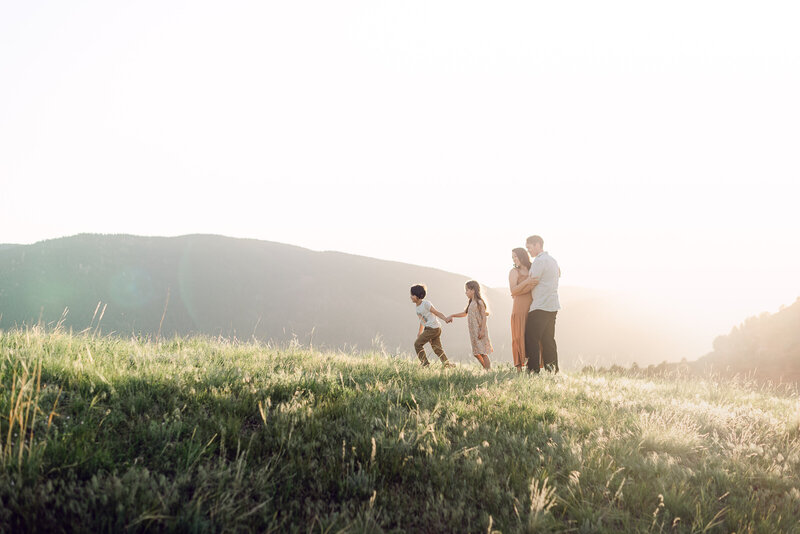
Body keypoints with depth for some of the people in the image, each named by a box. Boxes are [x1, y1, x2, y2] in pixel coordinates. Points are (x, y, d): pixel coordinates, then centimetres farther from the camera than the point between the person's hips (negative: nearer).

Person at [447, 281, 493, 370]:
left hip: (480, 330, -8)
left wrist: (482, 330, -19)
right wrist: (452, 316, 24)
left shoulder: (479, 302, -9)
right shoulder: (471, 303, 15)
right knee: (476, 353, 8)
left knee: (482, 352, -10)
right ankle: (486, 369, 14)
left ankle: (489, 370, -9)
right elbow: (464, 313, 28)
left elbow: (484, 316, -13)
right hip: (473, 331, 8)